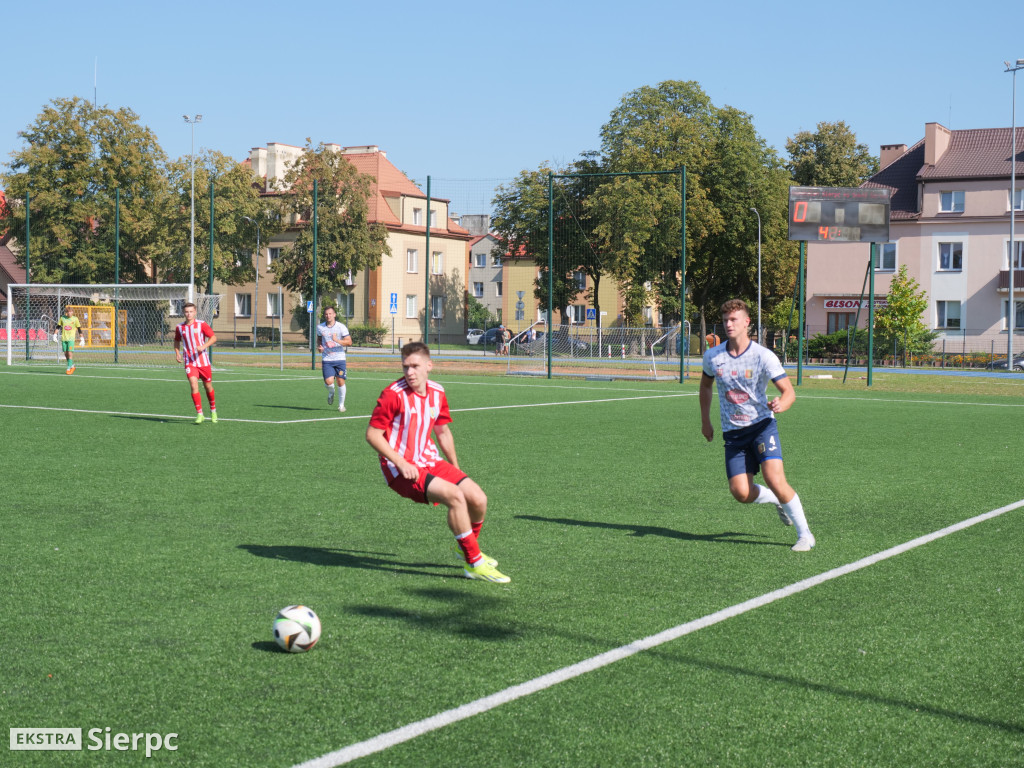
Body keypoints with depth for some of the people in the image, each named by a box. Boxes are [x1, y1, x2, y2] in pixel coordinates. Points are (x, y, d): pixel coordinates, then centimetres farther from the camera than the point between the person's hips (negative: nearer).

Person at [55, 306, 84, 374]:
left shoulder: (75, 319, 0)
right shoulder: (62, 318, 5)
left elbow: (79, 329, 4)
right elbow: (58, 327, 12)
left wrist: (82, 339, 0)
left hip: (71, 339, -3)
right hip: (63, 338, 3)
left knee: (70, 353, -12)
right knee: (66, 354, 6)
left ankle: (69, 368, -8)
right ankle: (72, 366, 24)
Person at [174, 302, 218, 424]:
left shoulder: (201, 325, -4)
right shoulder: (179, 328, 5)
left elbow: (213, 337, -5)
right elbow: (177, 341, 23)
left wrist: (203, 346, -20)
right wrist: (177, 353, 6)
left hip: (203, 361, -1)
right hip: (189, 362, 1)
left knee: (208, 387, 9)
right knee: (194, 385, -17)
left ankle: (213, 411, 32)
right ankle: (199, 414, -12)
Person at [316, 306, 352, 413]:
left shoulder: (341, 327, -5)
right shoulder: (320, 327, 4)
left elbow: (349, 342, -8)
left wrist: (337, 340, -23)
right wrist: (319, 346, 2)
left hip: (339, 358, -1)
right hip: (326, 359, 1)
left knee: (341, 382, -1)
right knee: (328, 382, -15)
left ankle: (341, 405, 17)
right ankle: (331, 392, 22)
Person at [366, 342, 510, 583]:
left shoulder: (437, 393, 5)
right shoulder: (394, 394, -14)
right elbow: (372, 434, -13)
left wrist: (456, 470, 20)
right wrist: (401, 463, -20)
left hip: (430, 461, 7)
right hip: (401, 468, -7)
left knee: (478, 499, -5)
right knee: (455, 496, -27)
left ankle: (467, 545, 27)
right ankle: (474, 563, -14)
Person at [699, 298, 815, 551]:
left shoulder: (764, 356, -11)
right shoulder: (712, 356, 0)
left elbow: (789, 391, -11)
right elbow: (705, 385, 20)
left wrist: (780, 404, -34)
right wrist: (705, 421, 20)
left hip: (762, 425, -3)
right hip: (733, 433, 3)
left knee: (775, 480, -21)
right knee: (741, 493, -9)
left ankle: (805, 534, -2)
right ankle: (778, 501, 24)